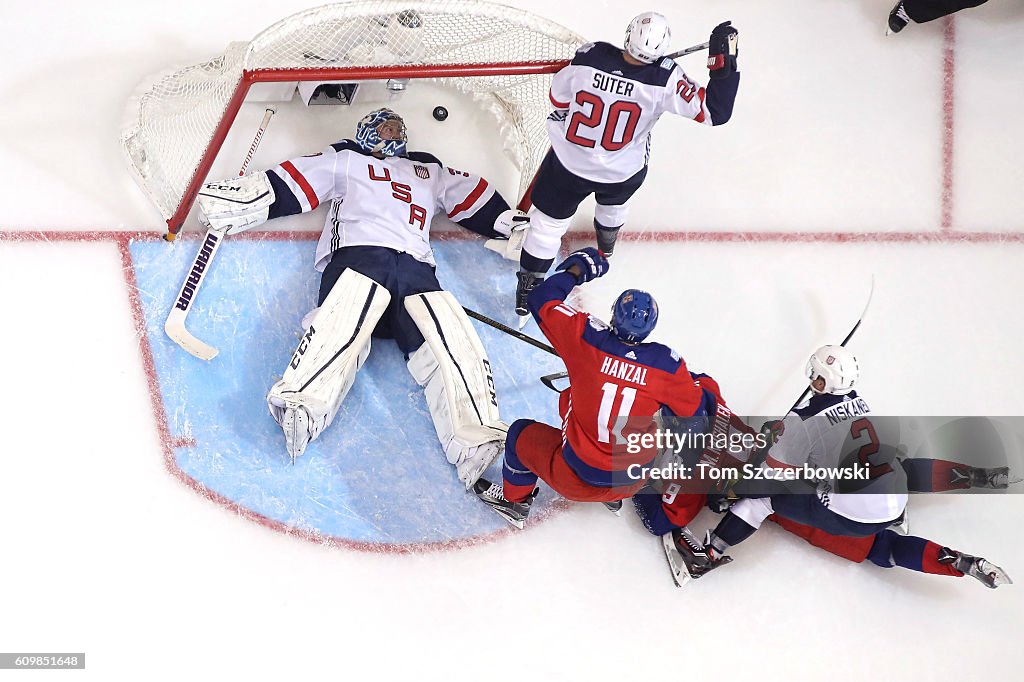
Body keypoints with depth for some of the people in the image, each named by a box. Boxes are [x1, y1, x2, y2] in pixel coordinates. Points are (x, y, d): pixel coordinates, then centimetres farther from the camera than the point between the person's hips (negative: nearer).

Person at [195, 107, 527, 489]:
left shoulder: (431, 172, 40)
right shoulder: (345, 160, 29)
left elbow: (479, 201, 37)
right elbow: (288, 186, 19)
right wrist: (228, 202, 8)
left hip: (416, 268, 2)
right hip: (357, 254, -2)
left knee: (454, 344, -23)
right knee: (343, 325, -33)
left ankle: (477, 449, -41)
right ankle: (301, 406, -54)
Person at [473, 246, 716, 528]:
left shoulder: (586, 337, -19)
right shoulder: (667, 364, -15)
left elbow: (542, 301, -6)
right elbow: (696, 410, -2)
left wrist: (575, 269, 7)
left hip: (578, 480, -3)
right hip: (633, 481, 3)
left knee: (522, 433, 25)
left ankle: (513, 500, 48)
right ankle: (614, 499, 52)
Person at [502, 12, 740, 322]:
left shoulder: (590, 56, -26)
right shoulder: (665, 79, -31)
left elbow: (559, 96, -9)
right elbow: (714, 111, -26)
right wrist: (725, 60, -25)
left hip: (568, 162, -1)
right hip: (624, 174, 1)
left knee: (548, 222, 18)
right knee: (614, 200, 37)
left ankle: (527, 289, 30)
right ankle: (607, 242, 68)